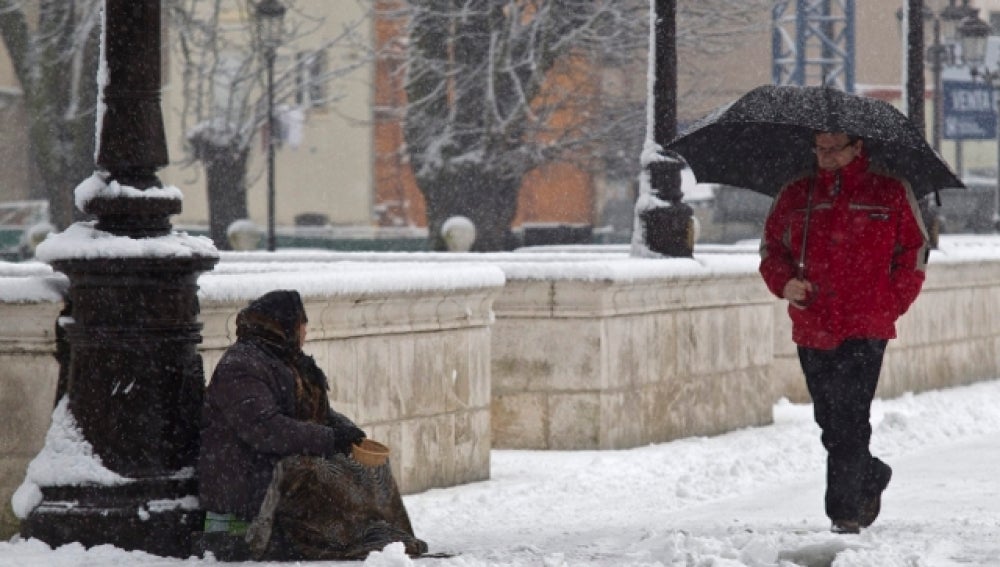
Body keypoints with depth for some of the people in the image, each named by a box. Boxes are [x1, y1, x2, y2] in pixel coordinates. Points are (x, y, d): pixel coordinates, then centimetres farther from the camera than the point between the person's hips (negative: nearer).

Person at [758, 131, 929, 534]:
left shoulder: (891, 194, 5)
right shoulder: (795, 197, 11)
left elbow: (914, 252, 10)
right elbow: (771, 247, 18)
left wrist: (892, 304, 2)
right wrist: (784, 282, -2)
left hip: (866, 330, -4)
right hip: (812, 330, 4)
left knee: (849, 421, -13)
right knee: (829, 422, 11)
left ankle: (845, 510, -10)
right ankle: (871, 477, 35)